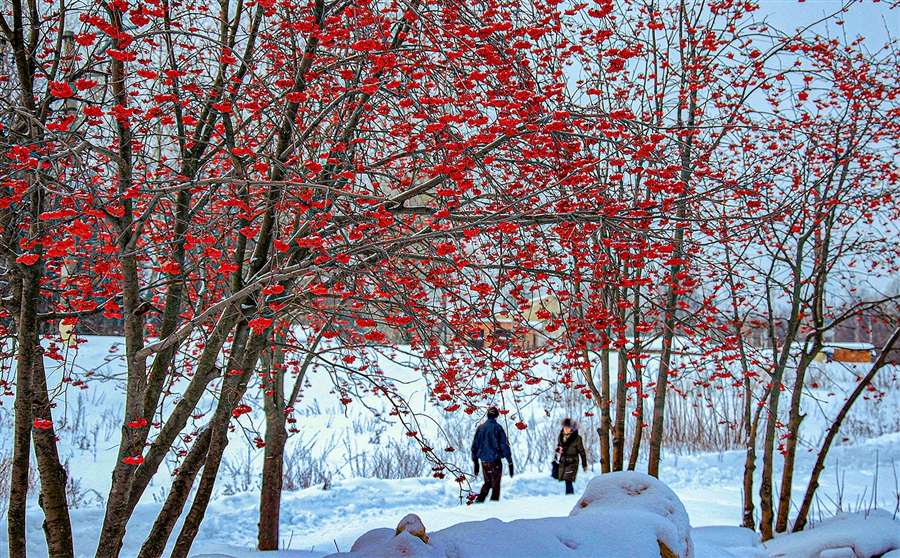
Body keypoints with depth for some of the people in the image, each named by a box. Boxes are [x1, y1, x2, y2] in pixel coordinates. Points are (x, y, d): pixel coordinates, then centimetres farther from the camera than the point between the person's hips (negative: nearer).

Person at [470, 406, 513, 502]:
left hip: (484, 461, 5)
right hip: (495, 460, -5)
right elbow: (504, 445, -11)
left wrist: (475, 462, 19)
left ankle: (479, 499, 4)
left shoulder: (480, 428, 7)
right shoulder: (497, 427, -9)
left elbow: (474, 446, 12)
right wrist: (510, 462, -6)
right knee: (495, 484, 5)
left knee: (487, 482, 18)